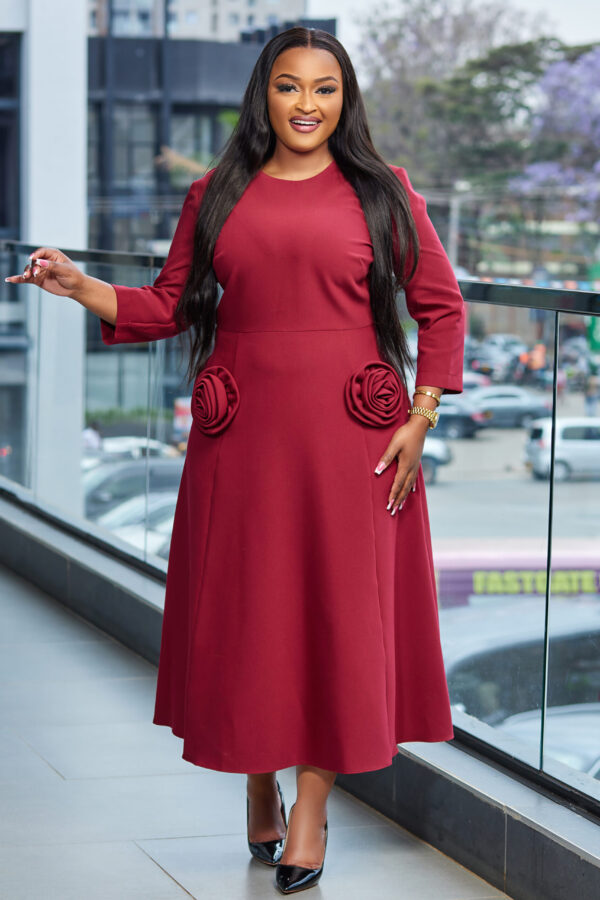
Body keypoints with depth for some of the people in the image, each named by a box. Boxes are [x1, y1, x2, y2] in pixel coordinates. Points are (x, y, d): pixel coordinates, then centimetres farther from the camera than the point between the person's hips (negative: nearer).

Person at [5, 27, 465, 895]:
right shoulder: (217, 196, 9)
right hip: (242, 438, 2)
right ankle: (260, 791, 24)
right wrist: (79, 287, -4)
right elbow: (170, 306, 11)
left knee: (338, 609, 1)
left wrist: (419, 421, -3)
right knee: (245, 611, 5)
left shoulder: (382, 191, 3)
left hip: (349, 438, -1)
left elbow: (441, 308, 4)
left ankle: (311, 812, 11)